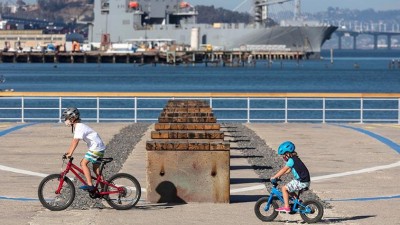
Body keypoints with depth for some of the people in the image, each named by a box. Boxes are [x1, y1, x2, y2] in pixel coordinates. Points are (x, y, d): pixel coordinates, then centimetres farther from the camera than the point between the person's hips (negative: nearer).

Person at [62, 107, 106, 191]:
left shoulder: (80, 127, -18)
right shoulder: (77, 126, 13)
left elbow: (76, 141, -26)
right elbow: (74, 141, 17)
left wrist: (70, 154, -27)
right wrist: (68, 152, 13)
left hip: (96, 148, -10)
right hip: (99, 148, 10)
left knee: (83, 163, -14)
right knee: (96, 168, 12)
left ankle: (89, 184, -19)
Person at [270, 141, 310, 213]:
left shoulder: (291, 160, -16)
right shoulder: (295, 158, 13)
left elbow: (283, 170, -15)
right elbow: (288, 170, 21)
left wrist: (274, 177, -8)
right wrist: (279, 175, 15)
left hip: (302, 182, -10)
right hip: (302, 180, 10)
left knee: (284, 188, -7)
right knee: (288, 188, 22)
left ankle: (286, 207, -6)